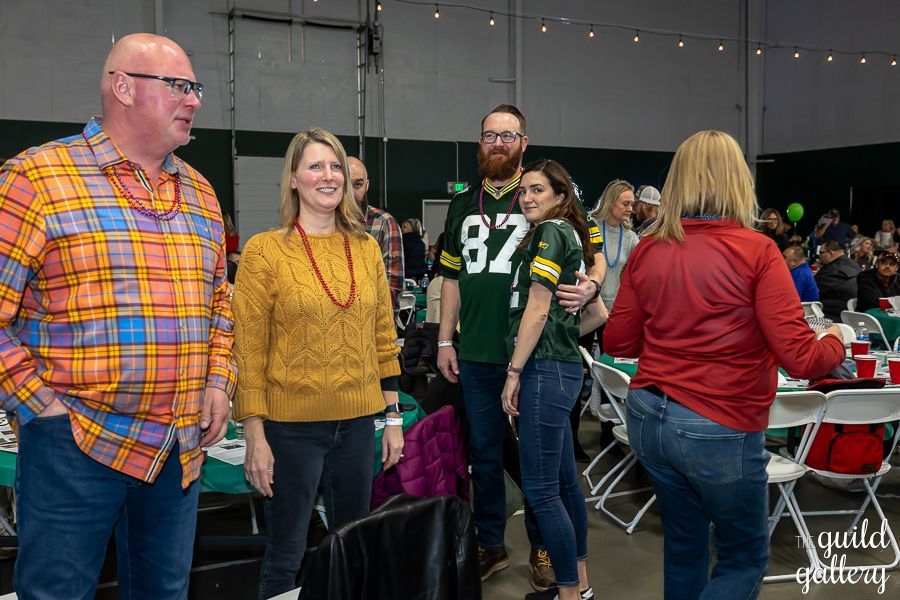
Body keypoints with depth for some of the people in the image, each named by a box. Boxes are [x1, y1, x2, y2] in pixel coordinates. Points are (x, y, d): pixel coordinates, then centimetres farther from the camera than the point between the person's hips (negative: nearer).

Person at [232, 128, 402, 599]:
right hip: (292, 424, -4)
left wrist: (393, 417, 9)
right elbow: (248, 350, -8)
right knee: (285, 558, 9)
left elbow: (383, 338, 9)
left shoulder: (366, 247, 6)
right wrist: (255, 436, -11)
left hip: (357, 422, 4)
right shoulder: (264, 250, -7)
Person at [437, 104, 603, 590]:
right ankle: (490, 546, 29)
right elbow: (452, 278, 15)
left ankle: (542, 547, 27)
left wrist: (590, 286, -25)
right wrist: (445, 340, 10)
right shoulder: (463, 206, 11)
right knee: (483, 453, 13)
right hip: (477, 355, 4)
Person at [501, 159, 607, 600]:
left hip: (544, 368, -10)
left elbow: (536, 310, -16)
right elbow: (599, 314, 21)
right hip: (562, 366, 10)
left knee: (540, 489, -4)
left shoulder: (549, 233, -10)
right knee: (564, 481, 17)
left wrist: (514, 372, -14)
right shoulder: (572, 236, 17)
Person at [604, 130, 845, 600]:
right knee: (746, 560, 16)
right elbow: (801, 358, -15)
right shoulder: (756, 251, -14)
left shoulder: (648, 250, 0)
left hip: (649, 419, 5)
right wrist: (835, 340, 6)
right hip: (719, 430, -5)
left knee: (684, 543, 23)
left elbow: (617, 342, 7)